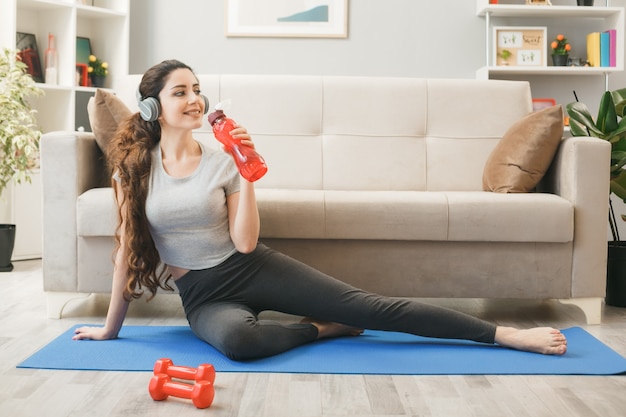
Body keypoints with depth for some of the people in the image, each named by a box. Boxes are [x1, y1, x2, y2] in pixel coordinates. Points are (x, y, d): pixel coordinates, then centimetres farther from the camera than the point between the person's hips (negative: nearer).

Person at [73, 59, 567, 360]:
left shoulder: (223, 161, -2)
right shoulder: (134, 166, -2)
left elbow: (245, 242, -9)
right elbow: (127, 249, 1)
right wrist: (110, 327, 4)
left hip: (252, 269, 0)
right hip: (203, 295, 0)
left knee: (369, 306, -12)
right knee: (236, 338, -40)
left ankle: (507, 334, -9)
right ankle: (319, 328, -8)